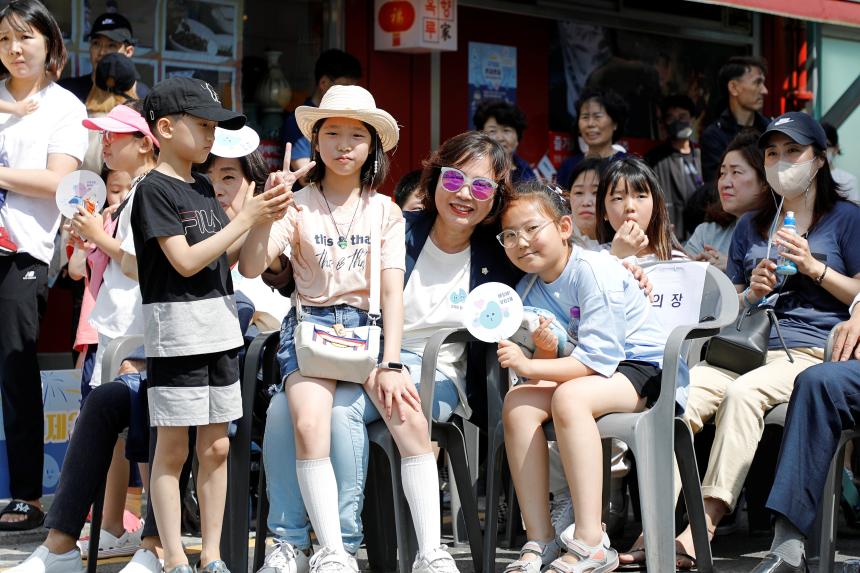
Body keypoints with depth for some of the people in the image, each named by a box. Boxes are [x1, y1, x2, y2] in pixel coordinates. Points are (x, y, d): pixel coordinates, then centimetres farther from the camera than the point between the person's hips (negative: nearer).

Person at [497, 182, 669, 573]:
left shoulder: (593, 270, -18)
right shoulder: (528, 291, 5)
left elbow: (597, 359, -24)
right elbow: (551, 367, 4)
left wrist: (529, 366, -27)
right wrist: (545, 351, -19)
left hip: (643, 368, -7)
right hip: (588, 371, 7)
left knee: (569, 397, -34)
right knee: (518, 402, -18)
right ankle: (539, 540, -19)